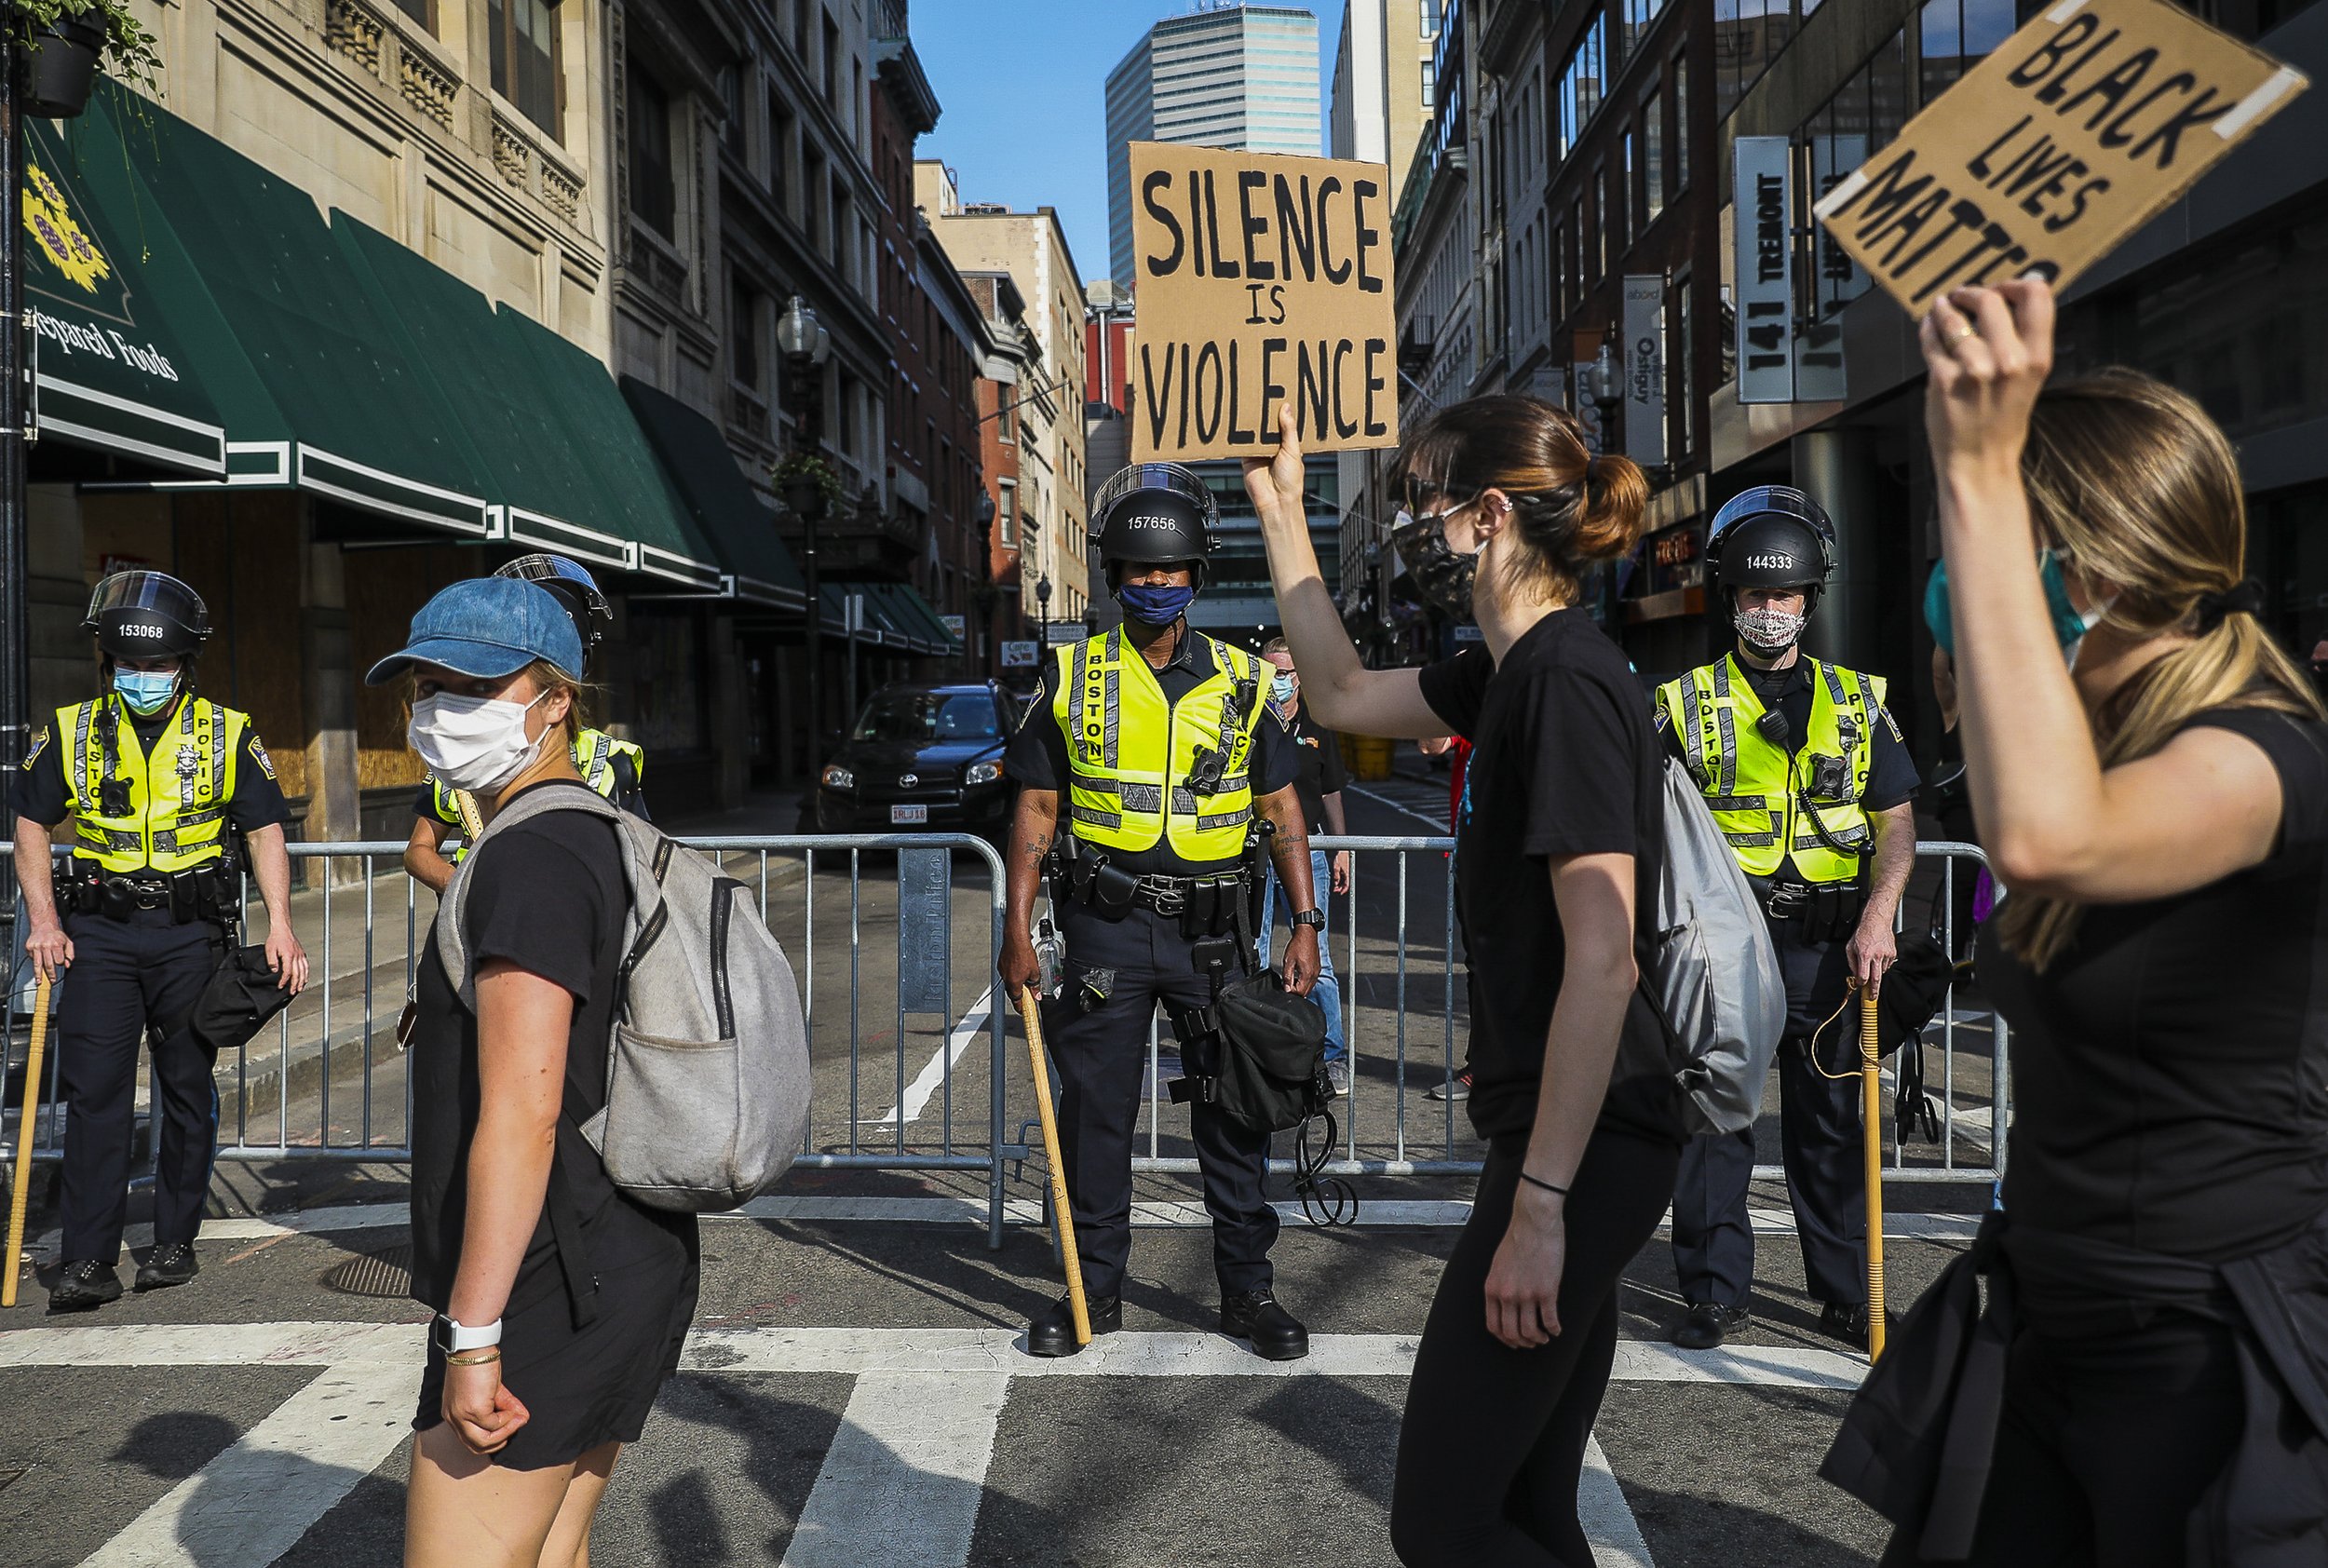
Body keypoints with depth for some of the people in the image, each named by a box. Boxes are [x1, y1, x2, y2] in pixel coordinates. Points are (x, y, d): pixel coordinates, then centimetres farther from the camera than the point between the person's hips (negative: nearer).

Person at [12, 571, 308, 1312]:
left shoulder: (229, 735, 1)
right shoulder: (70, 732, 4)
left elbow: (265, 831, 3)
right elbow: (31, 823, 12)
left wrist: (280, 925, -7)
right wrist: (43, 920, 1)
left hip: (192, 934, 0)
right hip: (100, 934, 1)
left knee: (189, 1090, 7)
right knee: (95, 1090, -3)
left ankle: (176, 1242, 19)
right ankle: (89, 1260, 2)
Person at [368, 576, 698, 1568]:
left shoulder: (529, 860, -17)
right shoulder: (604, 840, 14)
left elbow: (521, 1116, -23)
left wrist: (473, 1334, -20)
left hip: (541, 1289, -10)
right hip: (631, 1262, 10)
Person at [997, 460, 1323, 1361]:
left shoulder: (1242, 681, 6)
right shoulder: (1073, 677, 4)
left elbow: (1283, 809, 7)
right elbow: (1037, 808, 5)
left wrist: (1306, 923, -1)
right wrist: (1018, 930, -1)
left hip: (1214, 925, 1)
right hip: (1107, 924, 0)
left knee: (1234, 1110, 6)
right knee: (1094, 1111, 6)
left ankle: (1248, 1288, 21)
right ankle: (1096, 1289, 21)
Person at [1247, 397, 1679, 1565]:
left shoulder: (1568, 678, -18)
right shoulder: (1518, 668, 11)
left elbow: (1602, 961, -23)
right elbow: (1345, 697, 25)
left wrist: (1539, 1204, -23)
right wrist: (1278, 510, 24)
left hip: (1581, 1150, -10)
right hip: (1576, 1144, 10)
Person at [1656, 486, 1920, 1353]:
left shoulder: (1857, 701, 11)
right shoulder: (1686, 703, 6)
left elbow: (1897, 823, 9)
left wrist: (1879, 915, -6)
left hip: (1824, 944, 2)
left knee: (1832, 1120, 8)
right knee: (1713, 1117, 1)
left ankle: (1845, 1290, 22)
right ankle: (1716, 1291, 13)